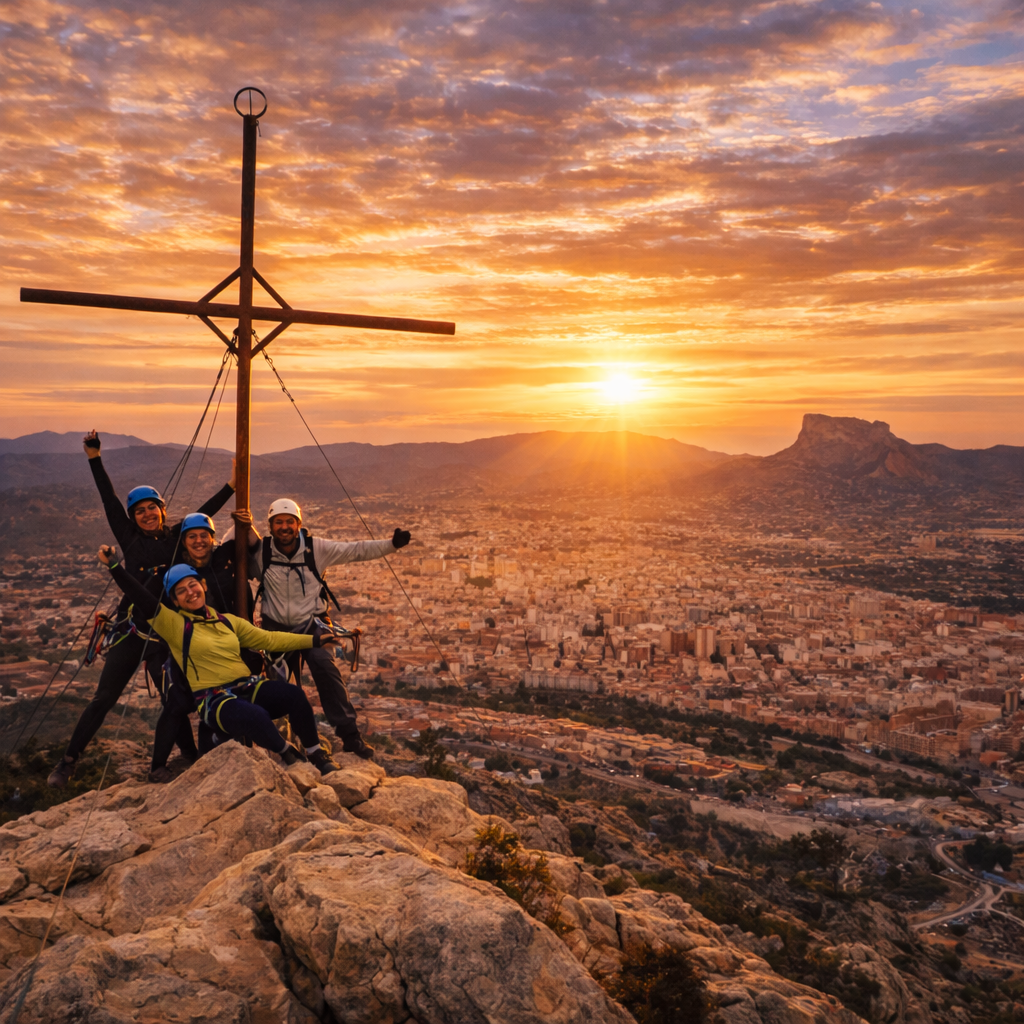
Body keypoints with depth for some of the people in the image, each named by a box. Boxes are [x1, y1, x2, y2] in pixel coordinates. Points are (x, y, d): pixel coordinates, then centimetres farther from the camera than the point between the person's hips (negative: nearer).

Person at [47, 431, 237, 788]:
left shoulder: (176, 537, 6)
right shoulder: (131, 540, 5)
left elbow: (204, 512, 7)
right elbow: (110, 502, 1)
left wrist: (231, 486, 4)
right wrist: (95, 458, -3)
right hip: (130, 632, 0)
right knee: (103, 699, 4)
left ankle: (192, 757, 18)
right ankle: (67, 761, 16)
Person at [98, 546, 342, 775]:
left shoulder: (228, 621, 16)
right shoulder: (173, 624, 2)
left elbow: (269, 640, 19)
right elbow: (142, 599, -11)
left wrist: (314, 640, 16)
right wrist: (115, 566, -23)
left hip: (249, 688, 5)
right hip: (215, 700, -4)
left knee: (293, 694, -25)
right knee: (256, 717, -36)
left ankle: (316, 756, -9)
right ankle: (288, 754, -5)